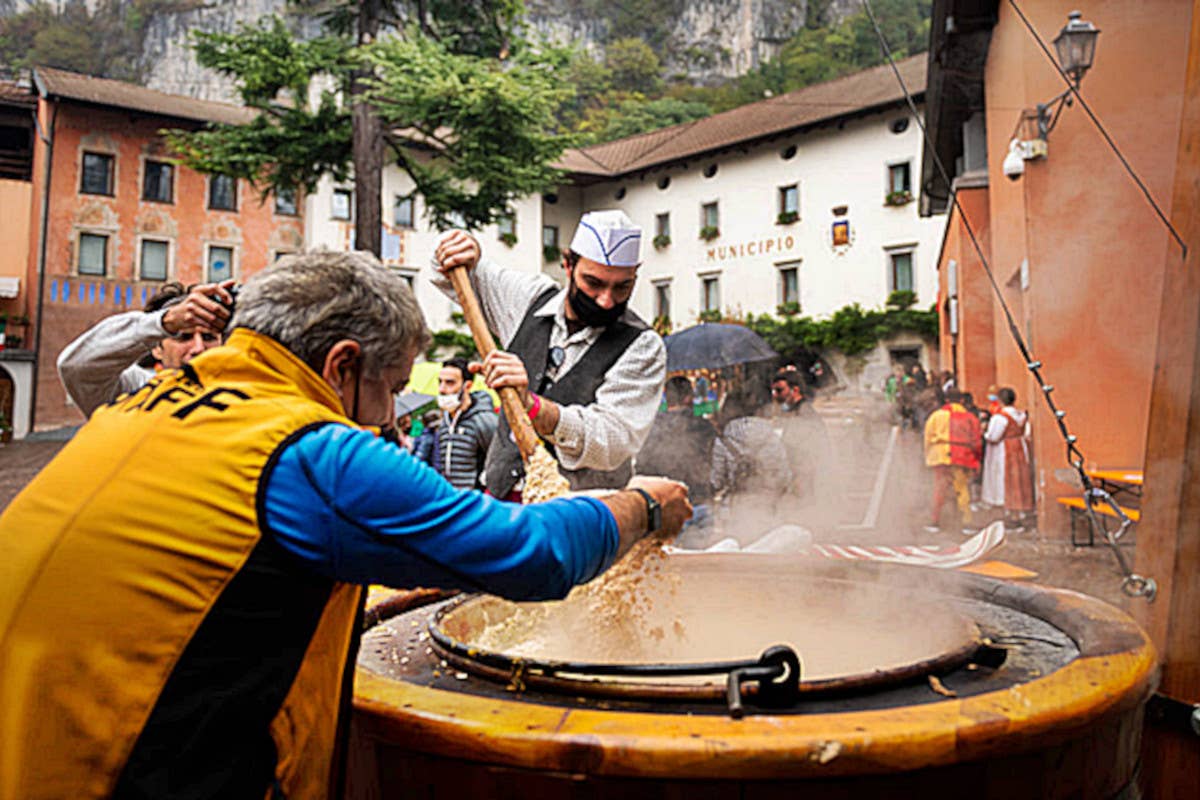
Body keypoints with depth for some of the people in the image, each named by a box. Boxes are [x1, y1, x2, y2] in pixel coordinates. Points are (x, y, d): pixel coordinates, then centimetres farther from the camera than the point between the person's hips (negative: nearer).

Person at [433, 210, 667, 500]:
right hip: (501, 498, 4)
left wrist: (532, 405, -34)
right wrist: (463, 256, 1)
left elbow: (614, 444, -21)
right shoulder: (532, 298, 6)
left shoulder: (643, 346, -8)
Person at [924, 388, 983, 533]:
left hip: (941, 456, 0)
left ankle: (935, 521, 5)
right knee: (962, 490, 5)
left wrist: (928, 457, 13)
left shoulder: (936, 415, 7)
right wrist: (975, 462, 13)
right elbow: (976, 442, 6)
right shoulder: (970, 418, 7)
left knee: (939, 488, 5)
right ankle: (966, 523, 5)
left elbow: (928, 438, 6)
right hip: (962, 459, 0)